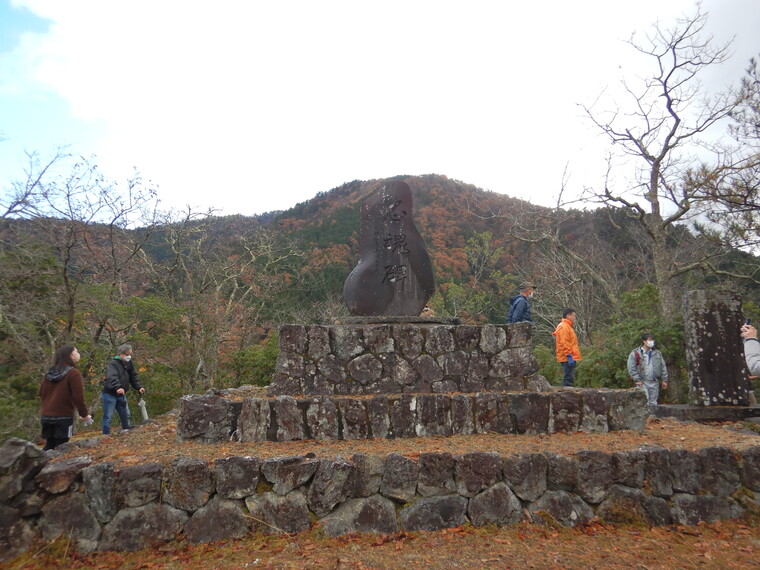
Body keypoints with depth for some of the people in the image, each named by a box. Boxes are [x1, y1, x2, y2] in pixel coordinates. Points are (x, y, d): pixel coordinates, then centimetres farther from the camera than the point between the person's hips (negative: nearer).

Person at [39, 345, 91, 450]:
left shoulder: (48, 373, 8)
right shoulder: (73, 373, -13)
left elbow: (41, 393, 18)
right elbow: (78, 397, -14)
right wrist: (84, 414, -4)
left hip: (46, 416, 7)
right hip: (64, 417, -7)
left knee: (49, 446, 17)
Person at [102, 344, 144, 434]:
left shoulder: (129, 363, 2)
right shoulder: (112, 364, -20)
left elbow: (133, 376, 7)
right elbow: (112, 378, -37)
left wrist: (138, 387, -6)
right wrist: (118, 388, -53)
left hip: (121, 394, 7)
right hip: (110, 394, -7)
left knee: (125, 415, 13)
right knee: (108, 416, -1)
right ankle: (106, 435, 6)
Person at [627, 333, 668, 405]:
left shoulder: (657, 353, 12)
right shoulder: (635, 353, -4)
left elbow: (663, 367, 15)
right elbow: (631, 368, -8)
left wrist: (664, 380, 9)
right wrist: (638, 380, -13)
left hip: (654, 382, 5)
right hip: (642, 383, -5)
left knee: (653, 403, 9)